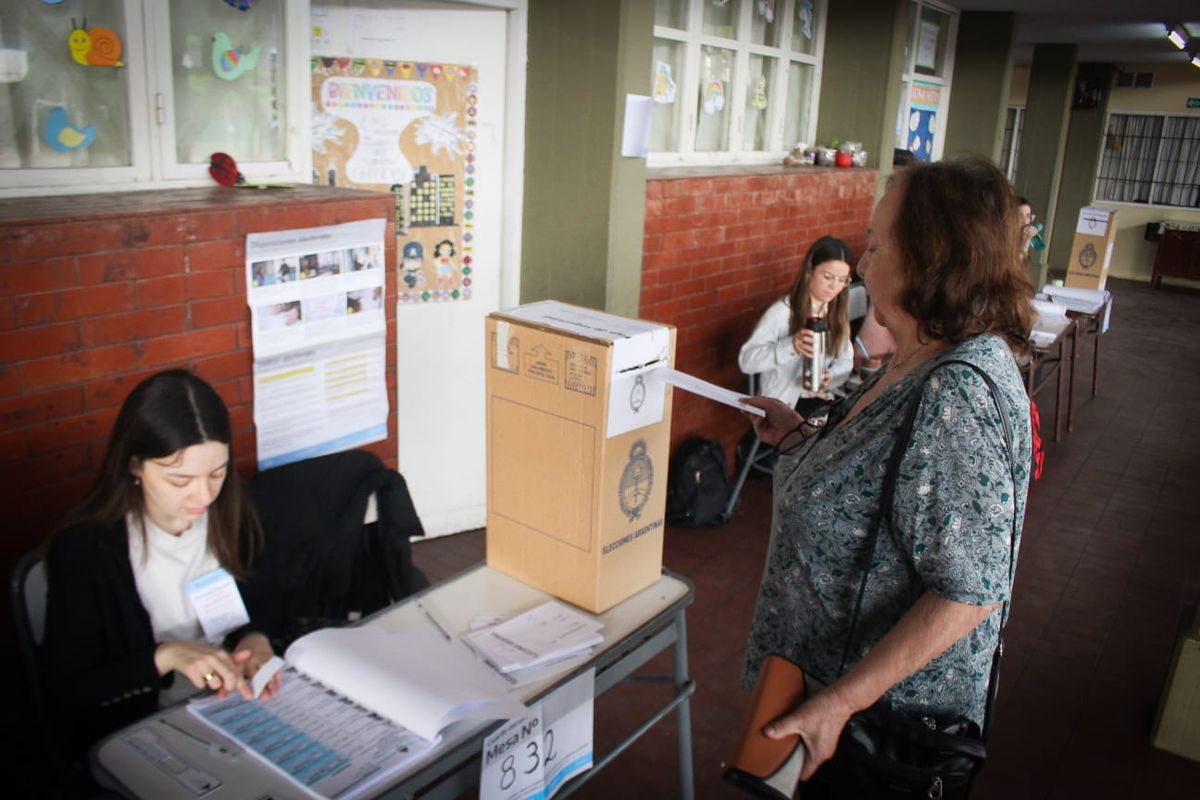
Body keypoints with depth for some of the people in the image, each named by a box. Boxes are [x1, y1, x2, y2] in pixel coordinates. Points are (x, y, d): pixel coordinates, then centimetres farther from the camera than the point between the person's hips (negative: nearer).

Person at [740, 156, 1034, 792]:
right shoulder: (923, 364, 1)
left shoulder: (957, 394, -30)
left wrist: (840, 701, -28)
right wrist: (798, 439, 5)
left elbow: (972, 591, -30)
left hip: (884, 708, -8)